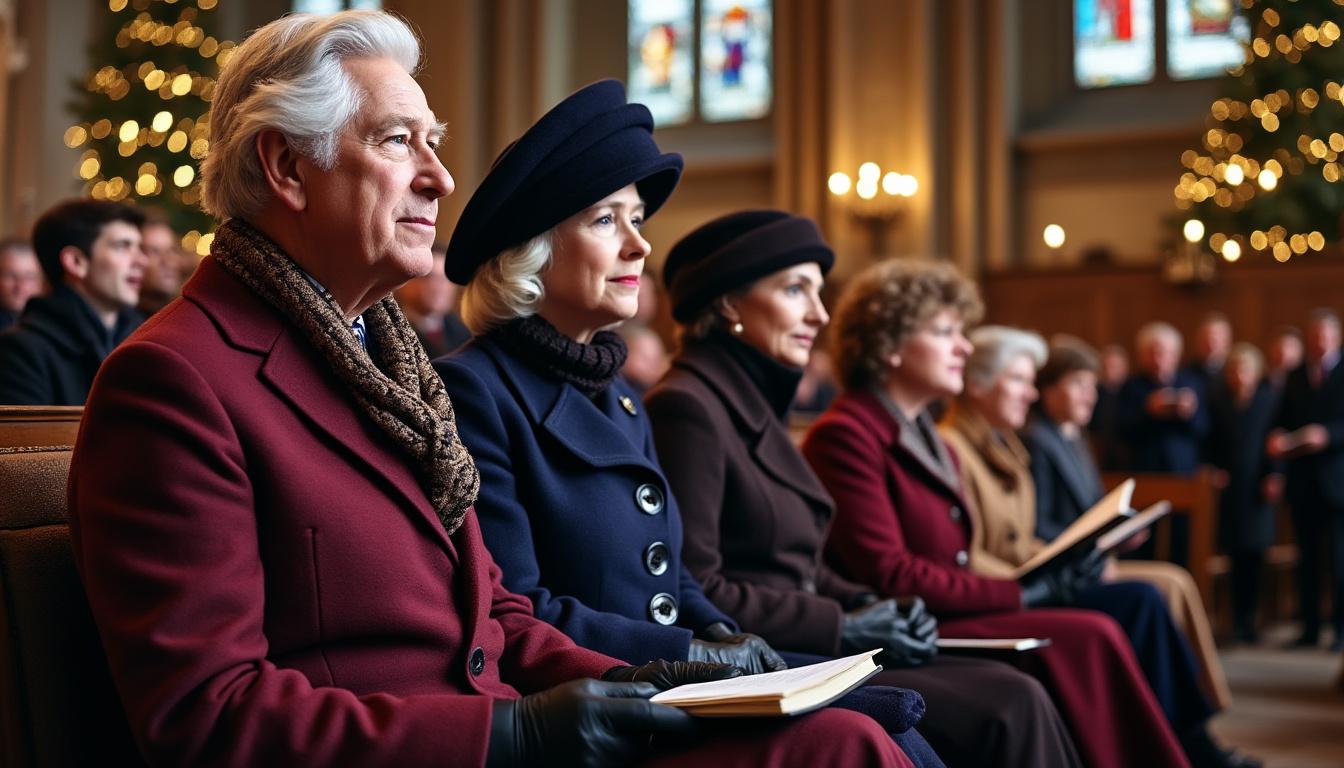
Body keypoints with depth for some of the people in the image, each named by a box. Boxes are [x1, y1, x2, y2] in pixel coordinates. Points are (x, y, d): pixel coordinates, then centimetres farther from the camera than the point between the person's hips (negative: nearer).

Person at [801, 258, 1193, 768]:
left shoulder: (925, 437, 19)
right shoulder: (846, 435, -11)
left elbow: (947, 563, 15)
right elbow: (888, 576, -17)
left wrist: (1042, 577, -1)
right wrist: (1017, 594, -13)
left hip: (944, 620, 8)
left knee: (1091, 640, -14)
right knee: (1089, 638, -20)